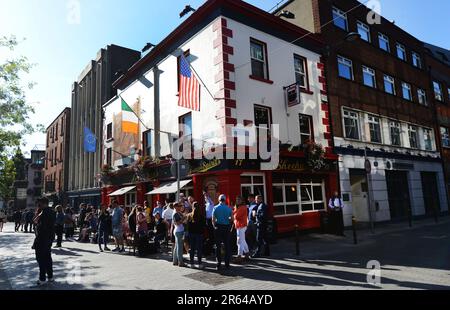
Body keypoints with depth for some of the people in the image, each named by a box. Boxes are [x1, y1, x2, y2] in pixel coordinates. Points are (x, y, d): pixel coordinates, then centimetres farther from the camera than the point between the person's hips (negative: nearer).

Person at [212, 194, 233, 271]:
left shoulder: (215, 208, -3)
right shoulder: (229, 208, -2)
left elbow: (213, 220, -5)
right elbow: (232, 219, 0)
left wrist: (215, 226, 11)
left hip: (218, 228, 0)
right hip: (226, 228, 1)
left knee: (218, 246, 6)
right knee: (227, 246, 8)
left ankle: (219, 264, 6)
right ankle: (227, 264, 11)